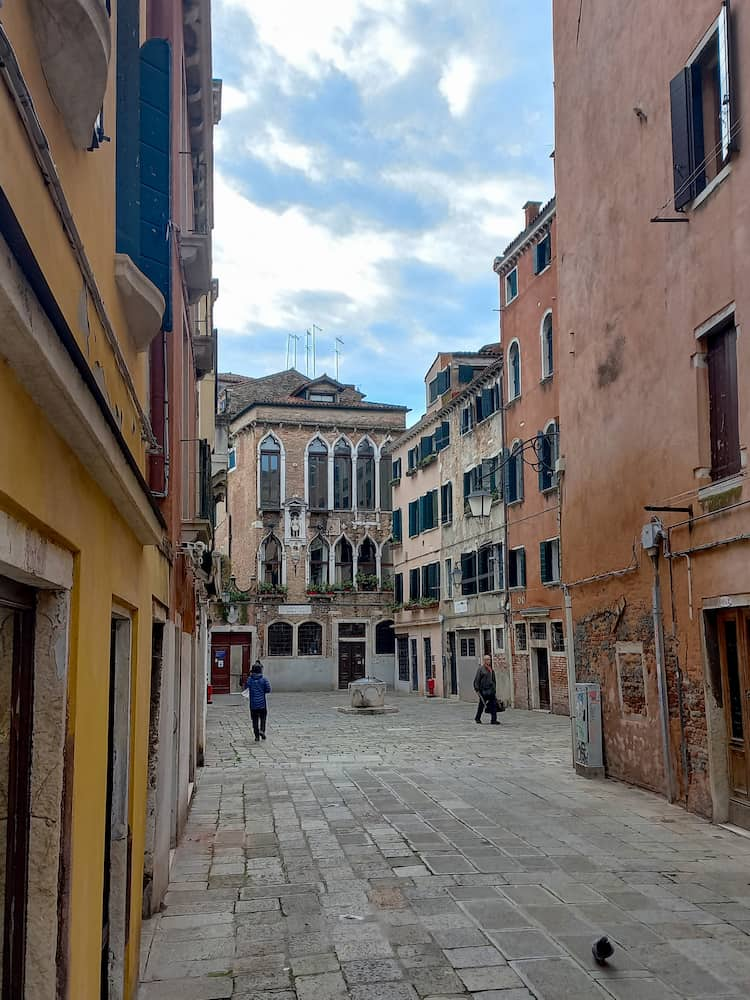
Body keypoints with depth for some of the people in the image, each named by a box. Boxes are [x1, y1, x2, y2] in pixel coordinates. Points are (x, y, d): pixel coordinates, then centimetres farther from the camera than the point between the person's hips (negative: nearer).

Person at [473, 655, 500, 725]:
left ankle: (493, 720, -3)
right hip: (483, 690, -5)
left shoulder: (491, 670, 14)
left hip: (491, 690, 5)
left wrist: (494, 689, 19)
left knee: (493, 704, -4)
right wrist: (477, 689, -13)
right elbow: (477, 680, -7)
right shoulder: (481, 669, -5)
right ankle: (477, 718, 23)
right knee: (482, 704, 6)